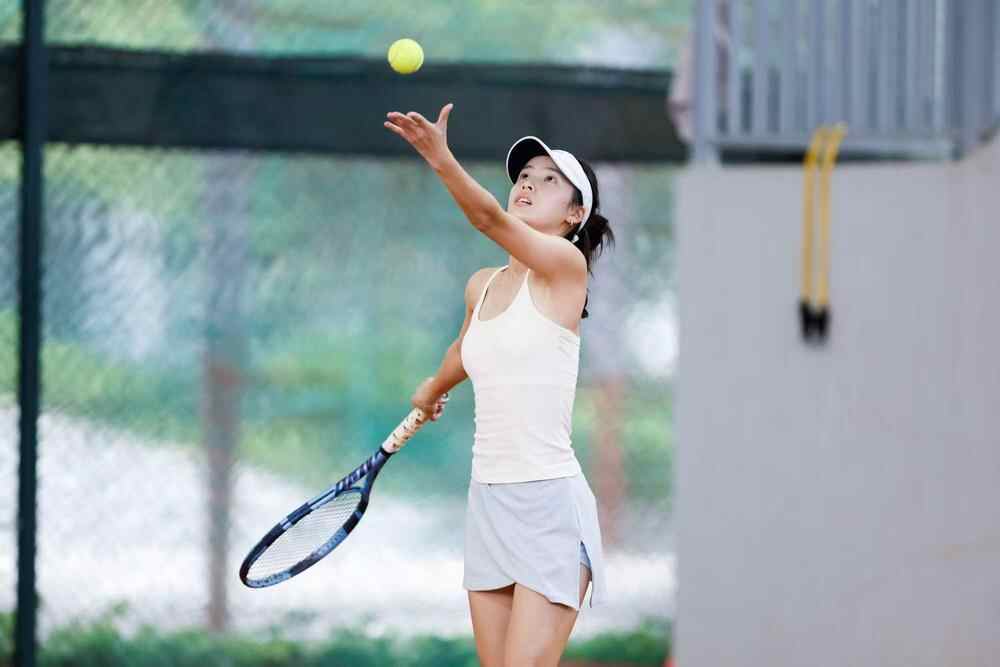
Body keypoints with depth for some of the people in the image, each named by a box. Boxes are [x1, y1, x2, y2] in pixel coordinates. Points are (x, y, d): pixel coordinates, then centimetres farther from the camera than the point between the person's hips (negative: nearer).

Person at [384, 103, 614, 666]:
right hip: (489, 499, 7)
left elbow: (491, 219, -27)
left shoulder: (566, 264, -8)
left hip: (550, 500, -7)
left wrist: (444, 161, -42)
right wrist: (433, 389, 53)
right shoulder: (481, 287, 13)